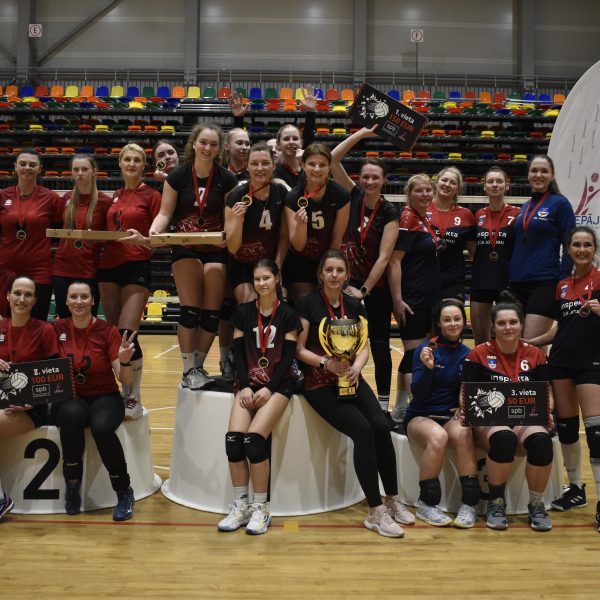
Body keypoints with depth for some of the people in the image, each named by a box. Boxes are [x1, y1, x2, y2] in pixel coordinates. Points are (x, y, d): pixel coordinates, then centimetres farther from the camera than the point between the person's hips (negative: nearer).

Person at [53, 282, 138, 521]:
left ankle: (124, 492, -11)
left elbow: (126, 380, -9)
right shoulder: (58, 329, 0)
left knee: (102, 427, -34)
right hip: (71, 398, 1)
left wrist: (125, 360, -29)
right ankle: (72, 485, -12)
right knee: (72, 415, -35)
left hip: (105, 397, -1)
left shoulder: (108, 331, -6)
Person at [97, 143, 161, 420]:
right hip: (109, 266, 6)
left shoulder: (151, 196, 0)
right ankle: (122, 390, 19)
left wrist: (142, 240, -21)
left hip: (137, 268, -6)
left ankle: (134, 398, -3)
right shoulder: (114, 197, 16)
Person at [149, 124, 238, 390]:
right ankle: (188, 370, 3)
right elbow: (165, 213, 0)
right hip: (185, 249, -1)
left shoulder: (227, 179, -1)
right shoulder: (178, 176, -1)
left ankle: (198, 366, 18)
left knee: (212, 312, 1)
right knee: (190, 309, -9)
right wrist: (154, 230, -19)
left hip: (216, 250, 1)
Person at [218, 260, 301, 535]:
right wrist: (245, 386, -8)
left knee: (254, 439, -23)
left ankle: (261, 508, -7)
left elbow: (288, 357, -3)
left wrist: (268, 389, -14)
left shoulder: (288, 314, 2)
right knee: (233, 438, -19)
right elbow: (238, 353, 6)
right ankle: (241, 505, -4)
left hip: (277, 385, -3)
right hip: (249, 384, 3)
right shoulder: (243, 312, 10)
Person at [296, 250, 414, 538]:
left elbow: (364, 347, 9)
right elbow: (299, 349, -5)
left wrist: (356, 367, -12)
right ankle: (375, 511, -13)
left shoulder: (354, 305, 10)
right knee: (363, 431, -23)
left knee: (381, 427, -18)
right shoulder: (308, 303, -4)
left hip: (352, 380, 4)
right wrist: (325, 362, -20)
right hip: (320, 384, -4)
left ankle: (393, 500, 1)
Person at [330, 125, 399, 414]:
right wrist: (362, 133, -10)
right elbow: (333, 159, -8)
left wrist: (364, 290, -16)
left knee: (379, 344, 5)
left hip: (376, 285, -2)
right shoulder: (353, 196, -1)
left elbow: (383, 257, -13)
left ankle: (383, 402, 15)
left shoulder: (389, 213, -9)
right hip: (347, 280, 2)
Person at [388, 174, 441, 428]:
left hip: (428, 298, 9)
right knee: (414, 353, -7)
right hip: (411, 300, -9)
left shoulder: (425, 220, 14)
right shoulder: (408, 219, -12)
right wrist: (397, 300, -23)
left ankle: (402, 408, 22)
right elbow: (394, 261, -19)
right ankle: (401, 411, 0)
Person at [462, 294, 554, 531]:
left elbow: (546, 393, 11)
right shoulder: (479, 354, 2)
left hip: (526, 421, 2)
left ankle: (536, 505, -8)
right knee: (504, 438, -37)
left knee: (541, 441, -33)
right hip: (489, 421, -2)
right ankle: (496, 502, -11)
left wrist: (547, 409, -11)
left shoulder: (535, 354, 9)